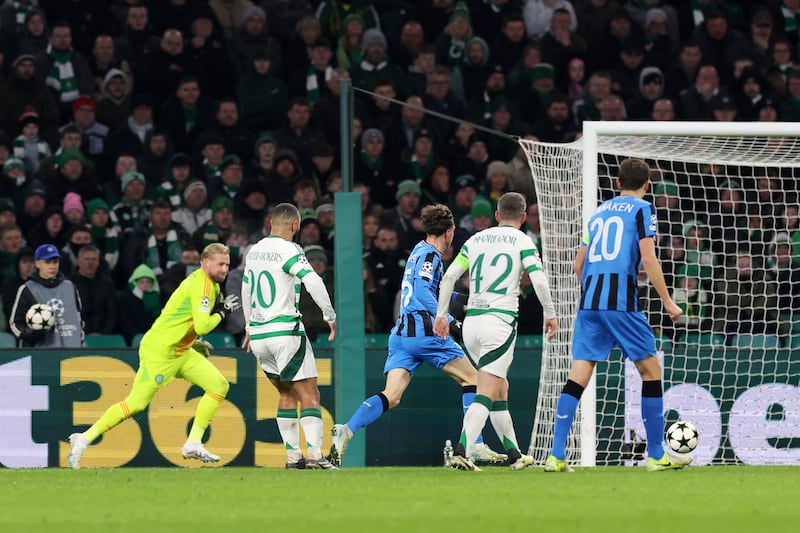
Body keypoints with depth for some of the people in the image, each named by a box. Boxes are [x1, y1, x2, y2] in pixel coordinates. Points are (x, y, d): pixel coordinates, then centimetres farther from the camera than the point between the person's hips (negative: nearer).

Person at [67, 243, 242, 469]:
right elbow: (202, 326, -28)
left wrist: (194, 342, 19)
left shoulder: (211, 284, 12)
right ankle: (84, 439, 2)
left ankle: (193, 444, 0)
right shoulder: (201, 285, -19)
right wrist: (221, 312, -12)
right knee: (136, 403, -8)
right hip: (159, 351, -10)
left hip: (180, 352, 10)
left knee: (219, 385, -1)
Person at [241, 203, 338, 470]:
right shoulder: (288, 250, -10)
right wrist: (330, 316, -13)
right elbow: (313, 281, -23)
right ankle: (315, 453, -17)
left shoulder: (254, 251, 13)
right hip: (285, 332, -7)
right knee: (309, 393, -6)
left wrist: (249, 326, 38)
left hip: (258, 335, 7)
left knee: (287, 394, 15)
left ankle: (292, 455, 9)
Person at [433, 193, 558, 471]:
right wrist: (550, 314, 2)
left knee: (501, 387, 19)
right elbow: (538, 279, -10)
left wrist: (441, 315, 14)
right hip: (500, 320, -5)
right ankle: (461, 452, -26)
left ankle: (514, 454, 24)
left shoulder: (475, 239, 14)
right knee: (486, 394, -10)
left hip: (471, 322, 5)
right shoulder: (522, 241, 1)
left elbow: (449, 277, 10)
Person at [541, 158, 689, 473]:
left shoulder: (599, 212, 21)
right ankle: (656, 456, 7)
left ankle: (556, 456, -9)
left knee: (578, 374, 0)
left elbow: (579, 264, 24)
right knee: (651, 371, 6)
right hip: (621, 301, -5)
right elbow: (648, 258, -8)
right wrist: (667, 301, -3)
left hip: (588, 303, 5)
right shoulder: (642, 209, 3)